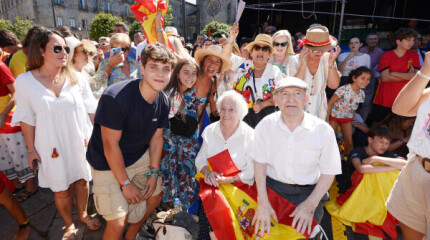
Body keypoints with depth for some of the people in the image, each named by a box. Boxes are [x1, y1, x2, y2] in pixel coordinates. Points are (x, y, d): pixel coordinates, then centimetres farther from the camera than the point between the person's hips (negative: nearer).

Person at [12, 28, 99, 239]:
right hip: (52, 147, -1)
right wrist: (31, 149, -1)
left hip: (80, 143, 1)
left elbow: (90, 110, 2)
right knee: (61, 189, 12)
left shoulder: (76, 78, -3)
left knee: (81, 180, 16)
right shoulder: (24, 81, -5)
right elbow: (27, 118, -1)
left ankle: (83, 214, 41)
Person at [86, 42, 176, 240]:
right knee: (118, 222, -9)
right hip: (108, 164, -6)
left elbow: (156, 138, 1)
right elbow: (110, 146, -24)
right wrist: (126, 183, -17)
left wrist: (154, 172, -2)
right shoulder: (115, 98, -30)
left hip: (139, 156, 7)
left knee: (155, 195, 18)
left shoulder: (163, 102, -9)